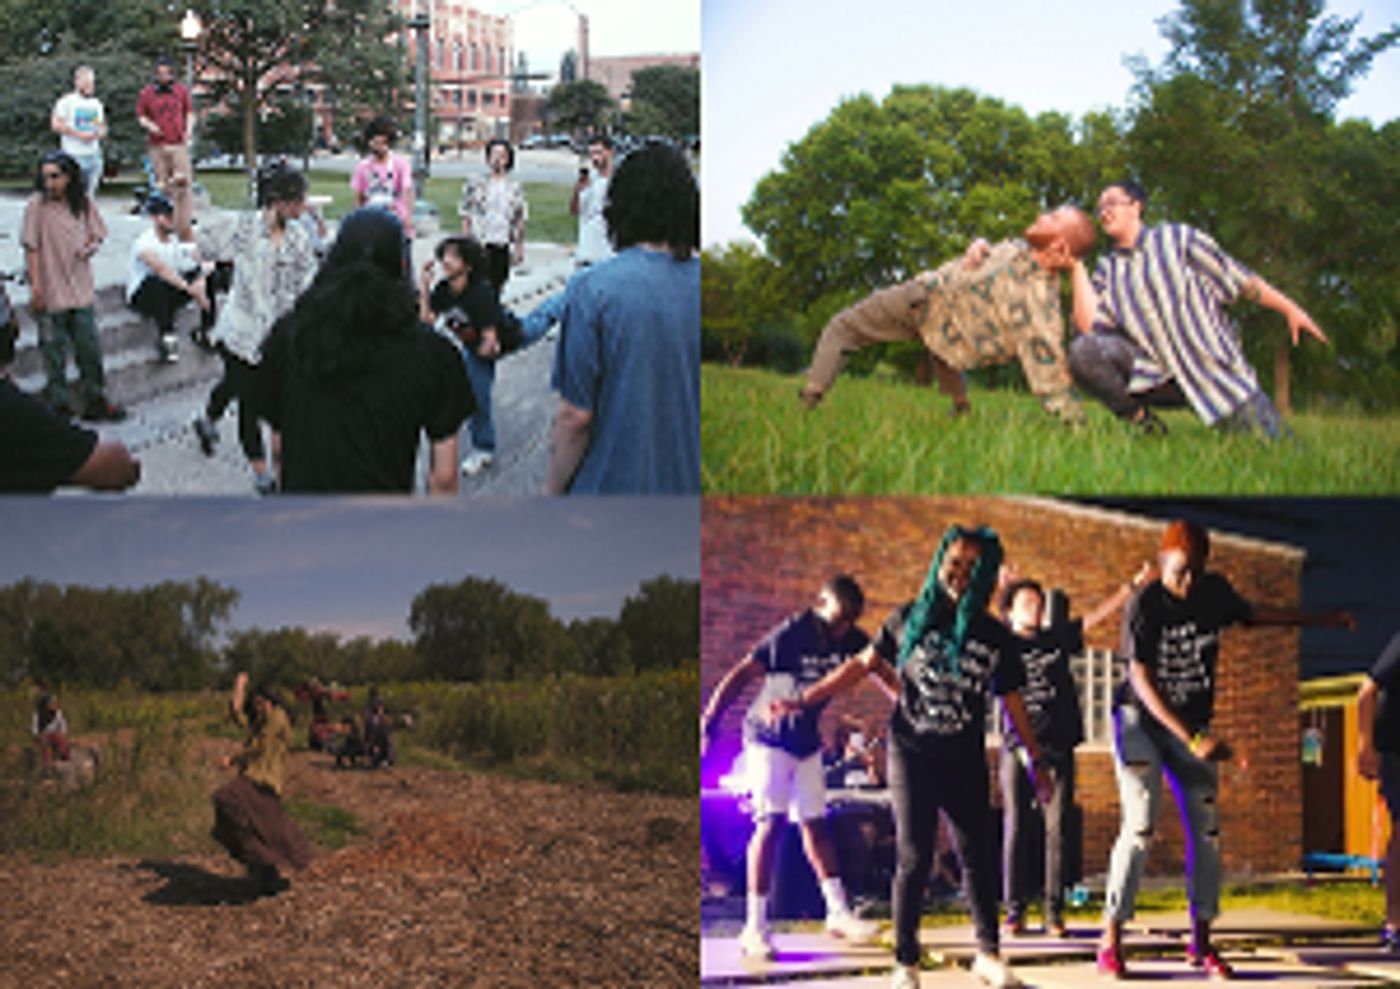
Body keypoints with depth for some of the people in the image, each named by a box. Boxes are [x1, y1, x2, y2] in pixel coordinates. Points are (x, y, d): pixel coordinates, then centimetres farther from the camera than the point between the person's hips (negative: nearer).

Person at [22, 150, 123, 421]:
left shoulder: (83, 203, 1)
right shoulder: (37, 204, -11)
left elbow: (96, 234, 13)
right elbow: (31, 247, -10)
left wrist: (89, 248, -10)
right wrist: (36, 285, -13)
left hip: (81, 290, 4)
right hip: (51, 295, -4)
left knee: (90, 349, 10)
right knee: (54, 351, 4)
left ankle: (94, 401, 23)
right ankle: (58, 403, 15)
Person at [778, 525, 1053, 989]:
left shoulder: (995, 638, 2)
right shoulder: (909, 619, 0)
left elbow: (1012, 703, 9)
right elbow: (863, 664, 6)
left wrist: (1037, 763, 11)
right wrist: (803, 698, 3)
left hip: (966, 762, 2)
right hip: (911, 755, -2)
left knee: (977, 855, 2)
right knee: (913, 858, -2)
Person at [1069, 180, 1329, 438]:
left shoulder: (1176, 238, 6)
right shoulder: (1107, 270, 12)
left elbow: (1239, 278, 5)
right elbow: (1089, 326, -4)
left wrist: (1290, 309, -1)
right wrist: (1077, 269, -4)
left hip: (1215, 368, -1)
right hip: (1158, 376, 1)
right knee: (1083, 352, -23)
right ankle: (1146, 425, -8)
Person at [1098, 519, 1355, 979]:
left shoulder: (1214, 591, -4)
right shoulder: (1144, 606, -21)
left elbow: (1250, 613, 18)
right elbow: (1142, 682, -26)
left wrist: (1322, 620, 22)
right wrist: (1193, 741, -33)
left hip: (1192, 725, 5)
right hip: (1141, 721, -5)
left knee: (1206, 831, 0)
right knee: (1140, 826, -16)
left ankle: (1201, 942, 11)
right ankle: (1111, 939, -11)